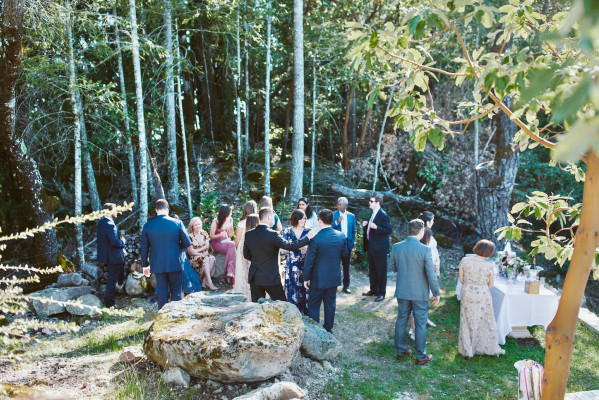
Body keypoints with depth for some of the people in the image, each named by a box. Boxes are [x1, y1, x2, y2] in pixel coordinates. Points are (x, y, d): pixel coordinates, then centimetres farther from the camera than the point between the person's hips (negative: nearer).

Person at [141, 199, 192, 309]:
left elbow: (144, 248, 3)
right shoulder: (177, 223, -8)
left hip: (157, 265, 2)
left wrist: (144, 265, 12)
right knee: (176, 291, 9)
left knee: (162, 291, 11)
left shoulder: (147, 225, -2)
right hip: (175, 263, -2)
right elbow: (187, 243, -6)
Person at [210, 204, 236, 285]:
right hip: (217, 244, -5)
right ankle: (230, 271, -30)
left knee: (232, 245, -30)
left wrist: (230, 226, -9)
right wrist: (220, 235, -25)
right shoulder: (215, 221, -8)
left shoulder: (230, 220, 7)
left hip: (226, 242, 5)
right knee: (232, 246, -30)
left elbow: (231, 235, 9)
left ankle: (229, 272, -34)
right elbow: (211, 236, -6)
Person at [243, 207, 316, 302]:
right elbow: (290, 246, -15)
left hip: (254, 277, 5)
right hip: (270, 277, -5)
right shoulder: (272, 234, -17)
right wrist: (308, 237, -6)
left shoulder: (248, 234, 0)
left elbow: (246, 255, 9)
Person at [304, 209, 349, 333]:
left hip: (318, 279, -5)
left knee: (313, 306, 10)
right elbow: (345, 253, 7)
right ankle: (328, 329, 30)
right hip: (334, 277, 5)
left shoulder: (315, 238, -21)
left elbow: (309, 260, -17)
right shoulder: (341, 236, -6)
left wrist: (306, 278, -6)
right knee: (330, 304, 19)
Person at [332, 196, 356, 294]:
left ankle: (346, 286, 19)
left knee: (346, 266, 10)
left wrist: (352, 243, 7)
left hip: (347, 243, 2)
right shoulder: (333, 215, -2)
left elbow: (353, 230, 12)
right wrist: (336, 222, -24)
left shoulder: (351, 216, 6)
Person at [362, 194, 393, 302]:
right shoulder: (373, 214, 12)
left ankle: (381, 293, 10)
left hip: (380, 248, -9)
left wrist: (376, 227, -28)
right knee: (372, 270, 17)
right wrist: (365, 225, 3)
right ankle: (373, 290, 30)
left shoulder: (383, 215, -15)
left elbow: (389, 230, -20)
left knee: (381, 270, 1)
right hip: (371, 247, 9)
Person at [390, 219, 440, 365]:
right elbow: (431, 274, -14)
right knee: (420, 324, 10)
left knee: (401, 320, 17)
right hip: (420, 293, -3)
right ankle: (421, 356, 21)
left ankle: (400, 351, 29)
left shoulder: (397, 247, -7)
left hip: (402, 291, 4)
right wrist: (436, 293, -2)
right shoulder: (425, 250, -18)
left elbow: (393, 266, 7)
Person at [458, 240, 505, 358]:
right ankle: (491, 348, 27)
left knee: (468, 322, 14)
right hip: (483, 295, -2)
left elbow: (461, 279, -3)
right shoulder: (488, 265, -13)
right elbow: (491, 285, -3)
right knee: (487, 322, 15)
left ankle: (468, 349, 24)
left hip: (467, 294, 2)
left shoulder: (464, 261, -10)